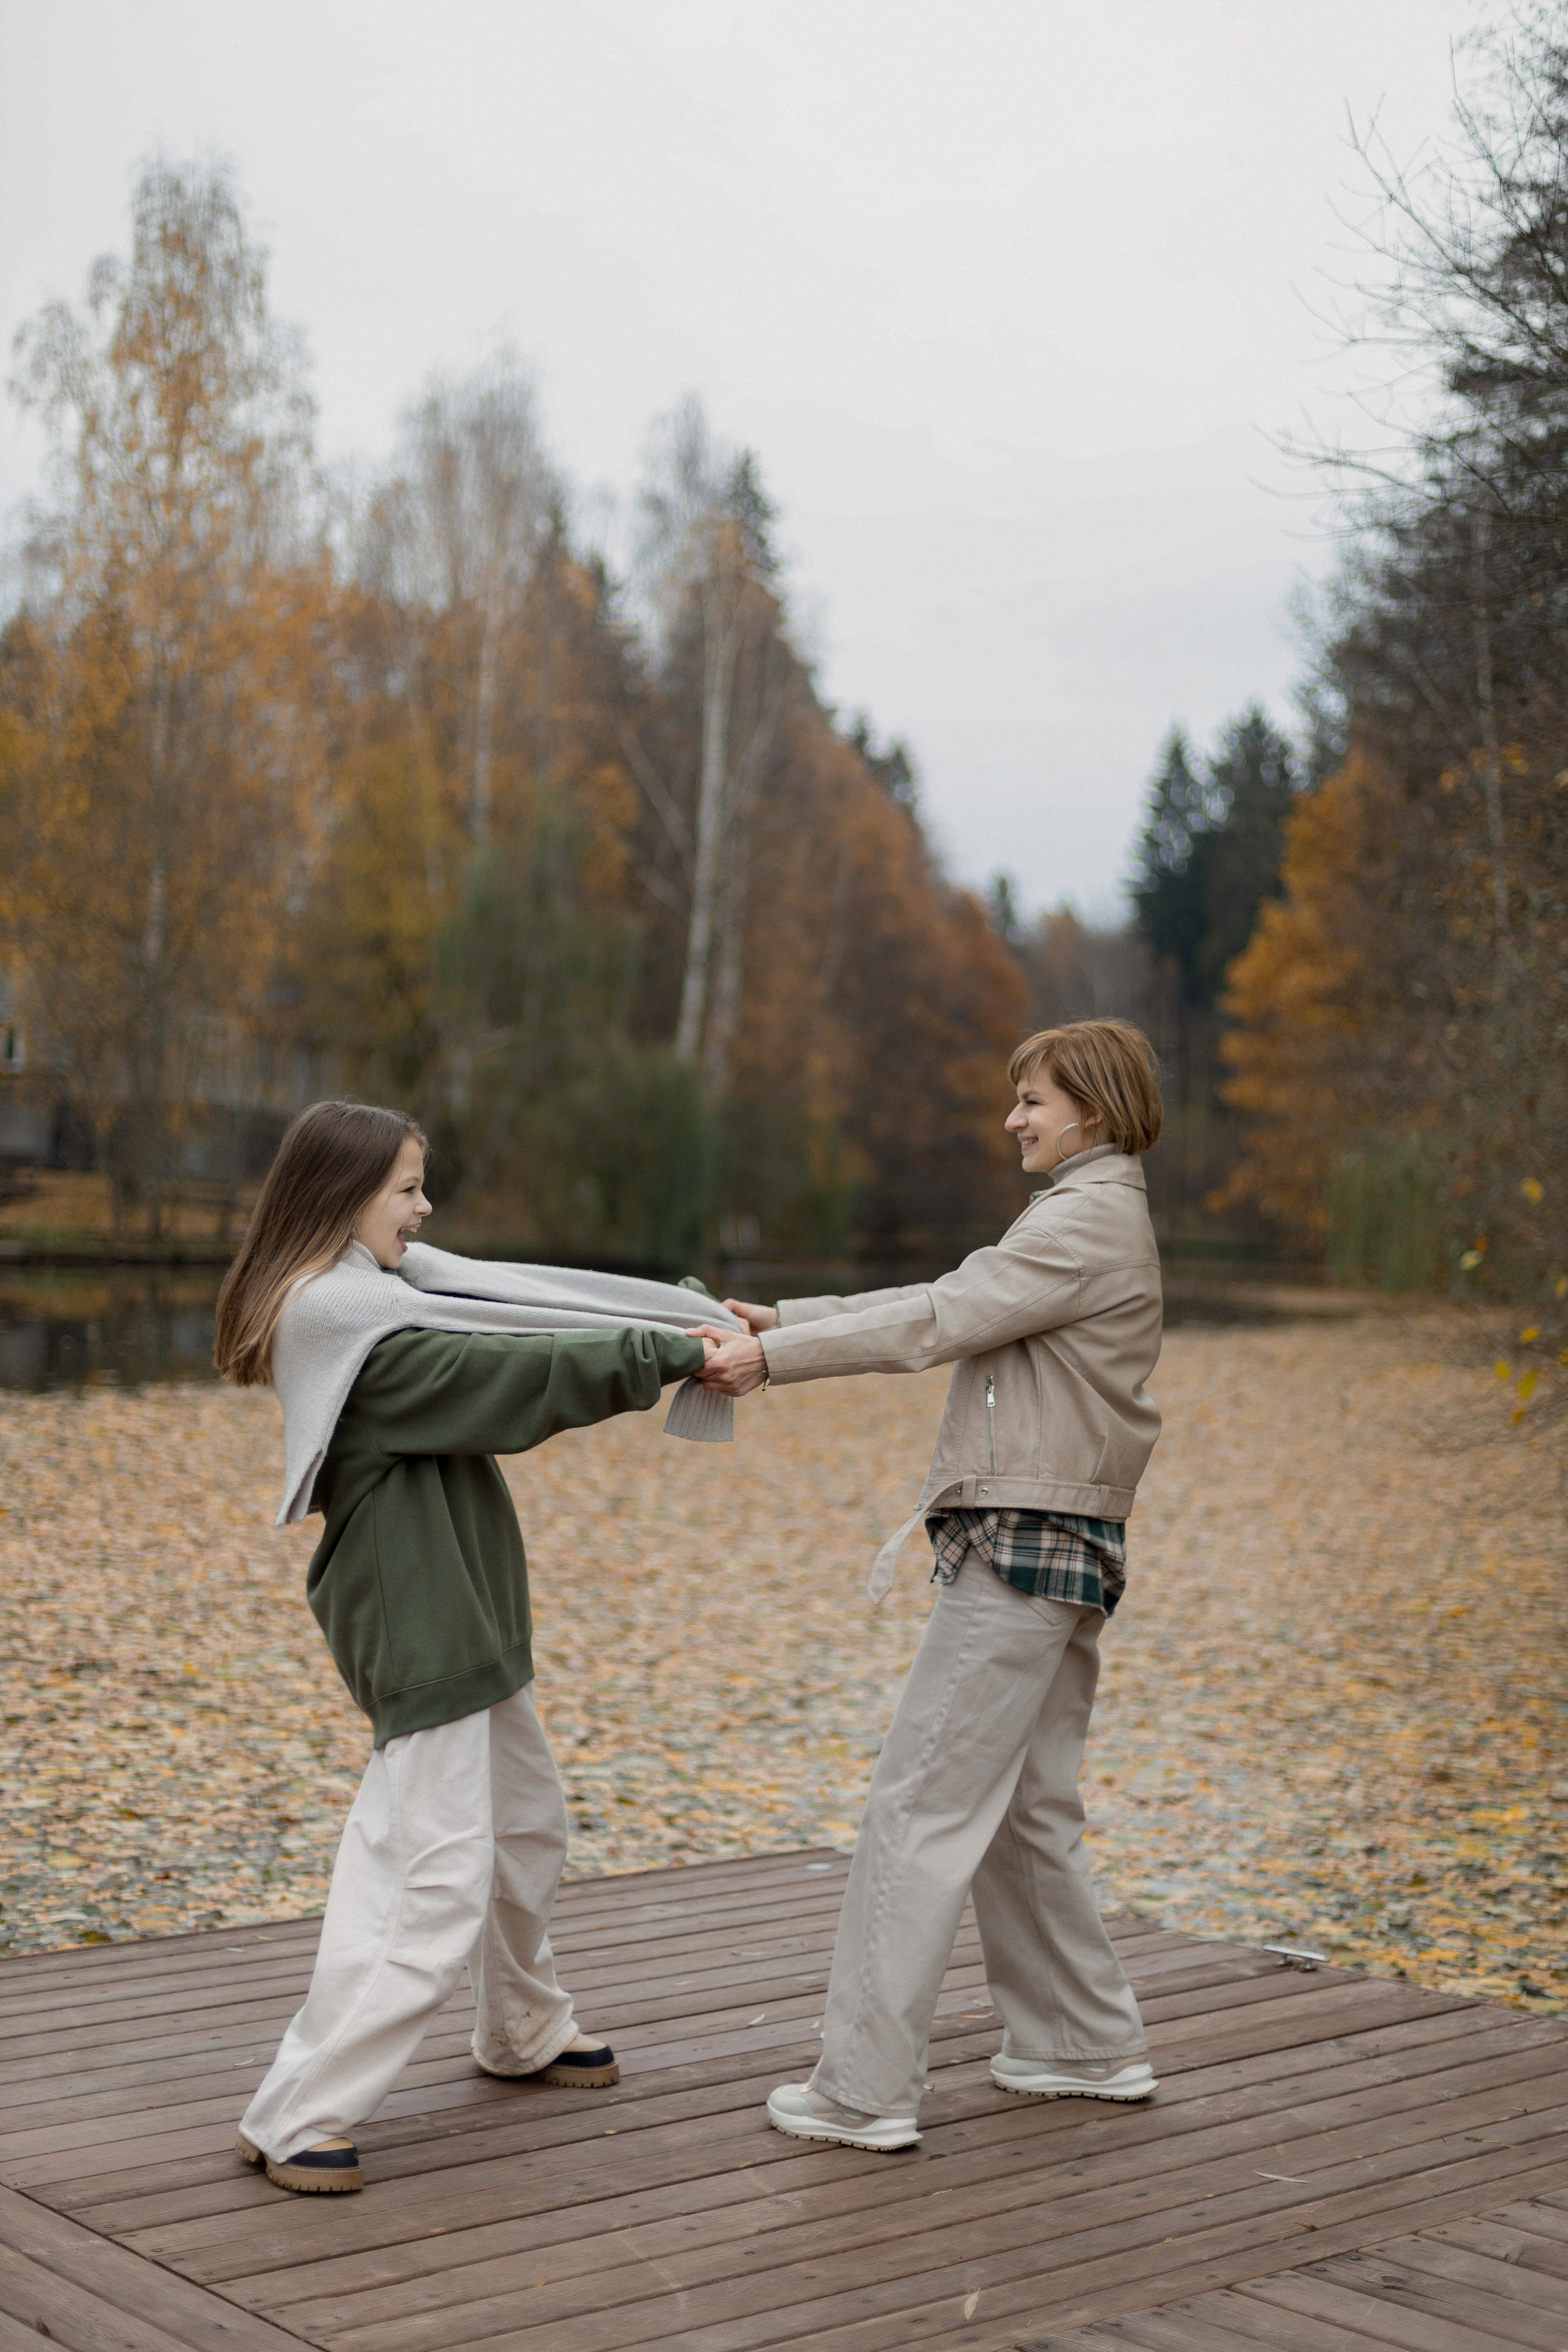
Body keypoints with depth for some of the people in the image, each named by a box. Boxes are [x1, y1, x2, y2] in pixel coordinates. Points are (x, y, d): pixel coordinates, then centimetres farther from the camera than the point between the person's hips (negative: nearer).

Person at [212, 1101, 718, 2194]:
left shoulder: (385, 1285, 10)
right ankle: (298, 2116, -5)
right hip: (417, 1622, -11)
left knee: (528, 1819, 24)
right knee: (441, 1884, -11)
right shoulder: (338, 1313, -20)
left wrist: (694, 1316, -2)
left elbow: (520, 1296, 5)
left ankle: (528, 2033, 43)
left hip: (458, 1609, 11)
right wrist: (668, 1354, -14)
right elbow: (515, 1372, -22)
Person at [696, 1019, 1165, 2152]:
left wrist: (771, 1359, -15)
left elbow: (935, 1324, -18)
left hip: (1024, 1548, -10)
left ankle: (866, 2089, -4)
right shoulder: (1099, 1221, 20)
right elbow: (944, 1302, 17)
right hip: (1060, 1551, 10)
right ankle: (1089, 2045, 27)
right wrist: (785, 1319, 10)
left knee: (922, 1807, -8)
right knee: (1026, 1811, 18)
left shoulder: (1090, 1221, -11)